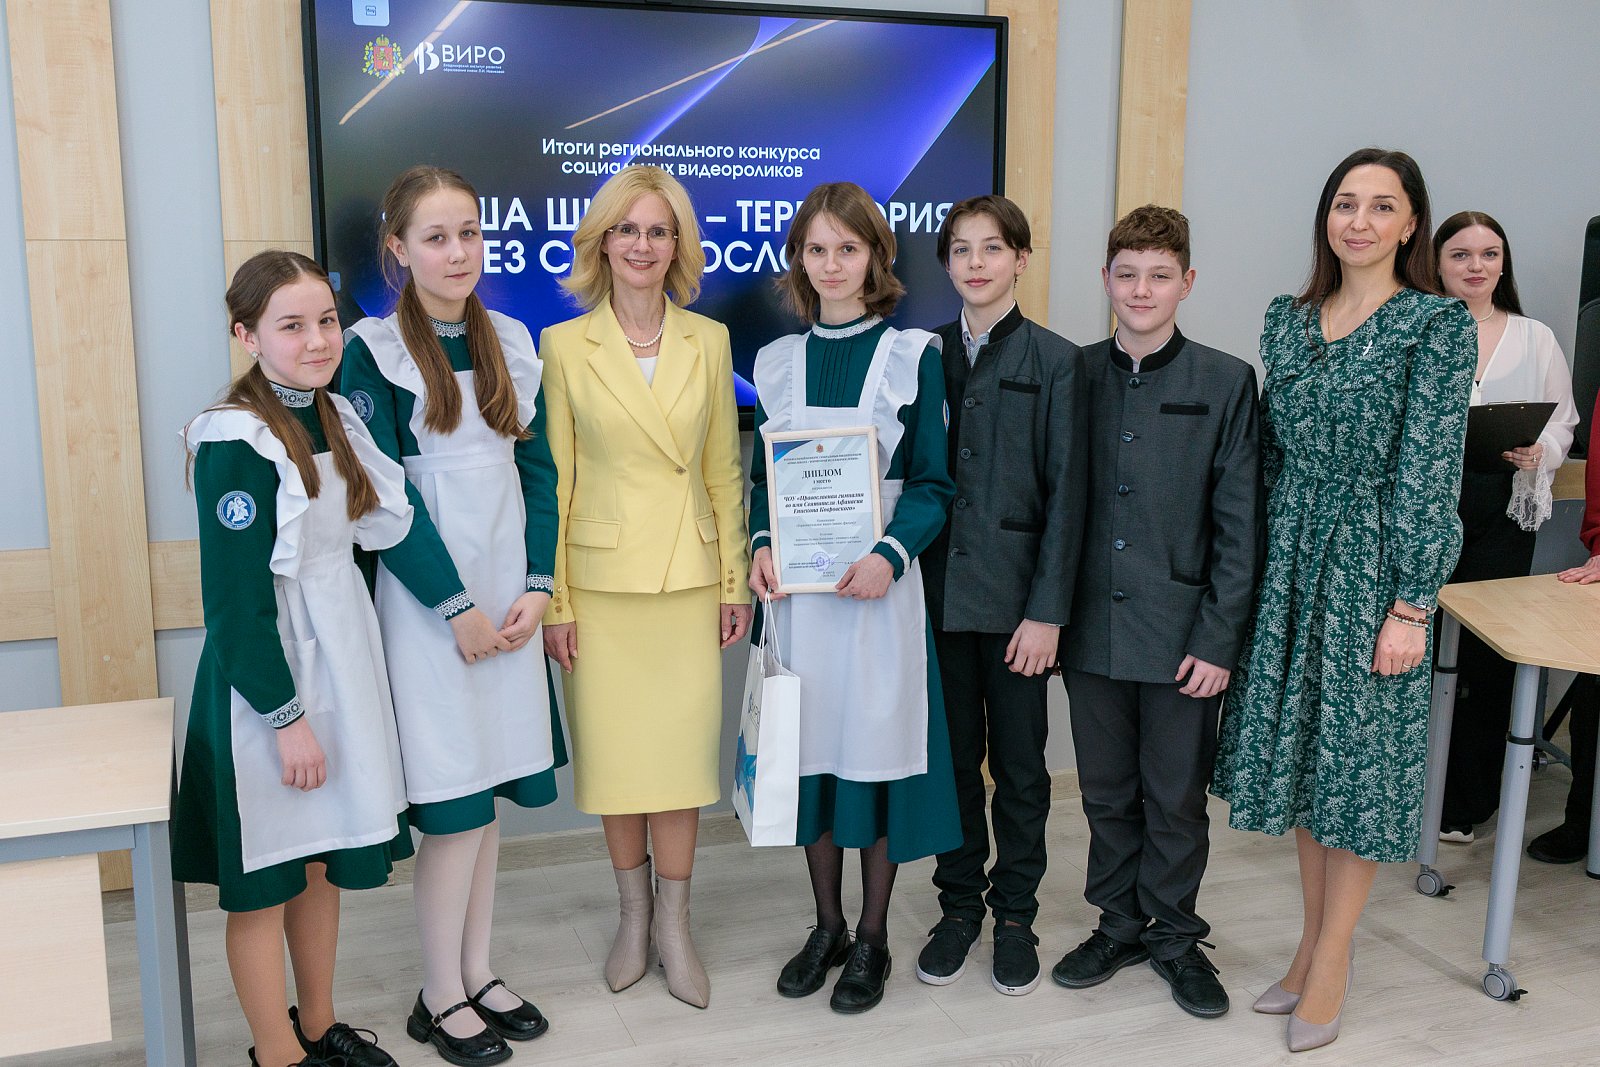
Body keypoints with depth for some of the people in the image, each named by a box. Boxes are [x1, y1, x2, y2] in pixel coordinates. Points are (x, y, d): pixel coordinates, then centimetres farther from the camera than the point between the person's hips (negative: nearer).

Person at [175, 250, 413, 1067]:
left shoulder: (336, 416, 6)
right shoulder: (236, 441, -18)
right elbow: (236, 600, -18)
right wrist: (286, 716, -17)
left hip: (342, 661, 8)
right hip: (266, 676, -8)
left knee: (325, 862, 18)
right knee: (266, 877, 6)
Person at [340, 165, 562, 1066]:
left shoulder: (511, 342, 9)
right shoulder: (373, 350, -6)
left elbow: (538, 470, 8)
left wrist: (536, 587, -3)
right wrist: (456, 607, -12)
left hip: (509, 596, 5)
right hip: (427, 601, -5)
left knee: (490, 791, 11)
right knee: (455, 802, -1)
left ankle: (478, 972, 26)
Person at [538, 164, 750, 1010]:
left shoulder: (709, 341, 5)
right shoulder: (564, 345, -1)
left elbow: (724, 471, 7)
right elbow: (552, 481, -1)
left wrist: (735, 580, 4)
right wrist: (552, 599, -4)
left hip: (688, 578, 1)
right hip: (600, 579, -1)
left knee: (680, 749, 4)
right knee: (613, 750, 7)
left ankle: (674, 926, 21)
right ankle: (633, 914, 28)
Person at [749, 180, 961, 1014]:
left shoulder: (912, 354, -1)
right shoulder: (778, 361, 9)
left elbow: (934, 482, -3)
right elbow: (762, 473, 13)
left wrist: (891, 554, -19)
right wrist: (762, 543, -6)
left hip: (878, 579, -3)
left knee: (877, 747, 2)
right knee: (810, 745, 9)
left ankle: (872, 937, 19)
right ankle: (826, 927, 26)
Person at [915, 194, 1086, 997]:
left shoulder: (1054, 361, -3)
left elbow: (1066, 494, -6)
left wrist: (1047, 610, -11)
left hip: (1016, 595, -2)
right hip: (941, 591, 3)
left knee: (1019, 763, 8)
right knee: (953, 757, 11)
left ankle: (1015, 911, 25)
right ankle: (959, 902, 27)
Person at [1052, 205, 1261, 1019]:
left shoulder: (1226, 382, -3)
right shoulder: (1074, 375, 3)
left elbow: (1240, 525, -4)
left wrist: (1220, 639, -9)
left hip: (1180, 632, -2)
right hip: (1092, 628, 2)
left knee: (1176, 799, 10)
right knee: (1107, 793, 15)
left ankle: (1174, 936, 30)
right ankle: (1119, 926, 33)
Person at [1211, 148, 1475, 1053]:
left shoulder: (1439, 323, -7)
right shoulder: (1289, 318, 8)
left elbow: (1431, 469, -12)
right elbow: (1271, 450, 11)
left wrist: (1412, 605, -15)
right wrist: (1260, 564, 8)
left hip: (1374, 563, -5)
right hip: (1291, 558, 5)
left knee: (1357, 756, 4)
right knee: (1299, 748, 12)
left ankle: (1332, 962, 19)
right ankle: (1318, 938, 28)